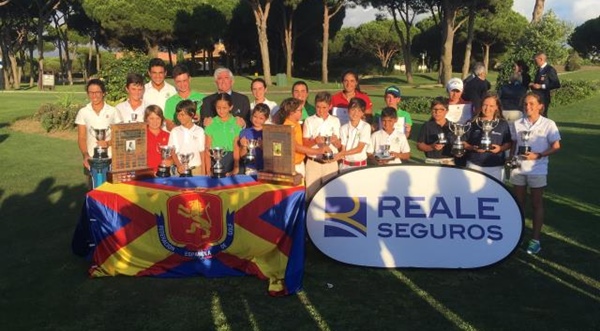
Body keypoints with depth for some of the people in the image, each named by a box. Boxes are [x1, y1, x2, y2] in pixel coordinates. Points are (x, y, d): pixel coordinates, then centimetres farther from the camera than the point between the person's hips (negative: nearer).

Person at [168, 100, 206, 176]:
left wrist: (203, 172, 1)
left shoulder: (199, 131, 1)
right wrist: (179, 165, -16)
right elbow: (173, 152, 2)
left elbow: (202, 152, 4)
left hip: (197, 168, 0)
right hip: (181, 169, 1)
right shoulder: (175, 131, 3)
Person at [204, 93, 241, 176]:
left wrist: (236, 168, -12)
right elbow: (207, 150, 3)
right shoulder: (211, 124, 5)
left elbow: (237, 149, -2)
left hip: (231, 160, 0)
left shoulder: (236, 123, 2)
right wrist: (208, 171, -5)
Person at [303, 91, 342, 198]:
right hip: (313, 162, -1)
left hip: (331, 162, 1)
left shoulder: (335, 121, 7)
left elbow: (339, 145, 7)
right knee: (311, 191, 0)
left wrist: (335, 140, -15)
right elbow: (304, 144, -1)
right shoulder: (309, 121, 3)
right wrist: (315, 141, -19)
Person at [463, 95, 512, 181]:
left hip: (496, 167, 0)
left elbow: (508, 143, 7)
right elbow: (464, 142, 3)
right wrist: (473, 148, -14)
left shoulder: (503, 124, 5)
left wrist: (500, 148, -12)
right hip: (474, 165, 0)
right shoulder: (472, 123, 2)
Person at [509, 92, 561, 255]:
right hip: (518, 168, 3)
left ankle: (535, 239, 14)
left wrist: (538, 155, -19)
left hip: (537, 169, -3)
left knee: (537, 204, 7)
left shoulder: (548, 124, -7)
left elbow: (556, 147, -6)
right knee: (519, 202, 11)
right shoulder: (517, 124, 3)